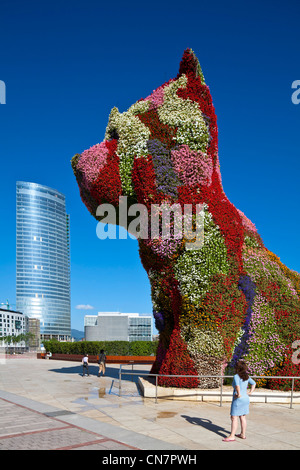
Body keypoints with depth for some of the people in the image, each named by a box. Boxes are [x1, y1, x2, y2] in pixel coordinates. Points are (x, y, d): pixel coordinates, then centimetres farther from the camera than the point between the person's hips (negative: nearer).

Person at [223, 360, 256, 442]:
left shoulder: (236, 376, -16)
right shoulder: (247, 376, 8)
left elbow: (237, 385, -35)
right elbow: (253, 383, 21)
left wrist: (238, 394, -24)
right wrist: (250, 392, 15)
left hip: (238, 399, -8)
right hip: (246, 398, 8)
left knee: (234, 417, -3)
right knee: (242, 417, 15)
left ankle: (232, 436, -2)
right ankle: (243, 434, 22)